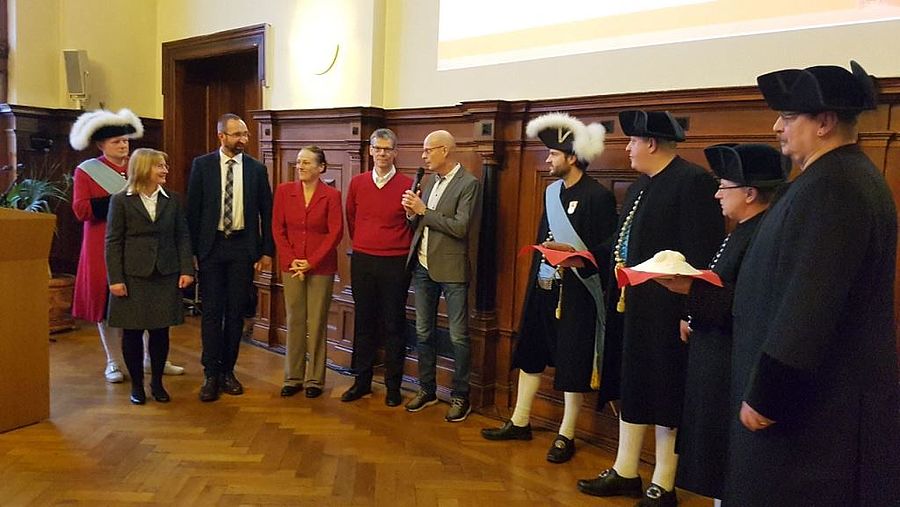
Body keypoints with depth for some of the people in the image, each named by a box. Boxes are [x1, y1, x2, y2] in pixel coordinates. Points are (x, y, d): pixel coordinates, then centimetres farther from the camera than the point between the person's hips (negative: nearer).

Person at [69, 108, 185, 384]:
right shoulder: (86, 170, -1)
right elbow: (80, 209, -10)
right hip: (104, 247, -3)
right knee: (107, 301, 4)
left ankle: (151, 357, 17)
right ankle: (112, 362, 17)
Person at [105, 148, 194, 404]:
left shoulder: (172, 200, 6)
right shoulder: (121, 200, -1)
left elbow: (182, 237, 6)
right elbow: (113, 241, -3)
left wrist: (186, 269, -3)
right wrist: (115, 279, -8)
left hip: (166, 275, 2)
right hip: (133, 276, -2)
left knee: (161, 331, 5)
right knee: (132, 331, 5)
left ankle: (157, 382, 21)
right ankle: (136, 384, 20)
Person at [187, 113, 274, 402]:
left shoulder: (256, 169, 3)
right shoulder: (202, 165, 1)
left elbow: (266, 212, 5)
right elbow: (193, 209, 1)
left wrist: (267, 250, 1)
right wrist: (192, 249, -3)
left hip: (243, 247, 1)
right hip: (211, 246, -1)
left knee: (236, 311, 7)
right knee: (211, 311, 1)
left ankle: (228, 370, 19)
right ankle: (211, 374, 8)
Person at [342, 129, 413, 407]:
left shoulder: (407, 186, -6)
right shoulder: (357, 183, 5)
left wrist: (402, 252, 6)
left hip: (395, 264, -3)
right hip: (361, 261, 3)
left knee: (393, 326, 5)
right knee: (363, 322, 11)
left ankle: (393, 386, 16)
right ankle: (362, 381, 23)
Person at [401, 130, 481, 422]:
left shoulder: (469, 184, -11)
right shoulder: (429, 182, 11)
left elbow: (460, 227, -20)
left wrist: (423, 211, -17)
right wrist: (412, 213, -6)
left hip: (451, 269, -7)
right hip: (423, 266, 7)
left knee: (458, 336, 2)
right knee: (424, 333, 15)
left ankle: (461, 397, 15)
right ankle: (427, 389, 29)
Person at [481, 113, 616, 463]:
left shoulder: (597, 196, -12)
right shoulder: (552, 191, 11)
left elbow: (609, 249, -13)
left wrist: (574, 254, -28)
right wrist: (535, 280, 14)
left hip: (575, 290, -8)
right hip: (543, 286, 8)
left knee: (572, 362, 3)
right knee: (530, 352, 15)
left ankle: (565, 437, 16)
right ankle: (520, 422, 29)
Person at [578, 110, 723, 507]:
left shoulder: (693, 181, -15)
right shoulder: (639, 187, 14)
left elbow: (701, 256, -20)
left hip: (666, 312, -9)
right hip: (630, 308, 9)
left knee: (664, 399, 4)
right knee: (630, 390, 17)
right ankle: (625, 473, 32)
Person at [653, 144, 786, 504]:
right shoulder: (742, 231, 12)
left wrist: (691, 289, -27)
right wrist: (694, 319, 10)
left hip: (733, 370, -10)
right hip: (714, 363, 10)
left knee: (725, 467, 3)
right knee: (711, 459, 20)